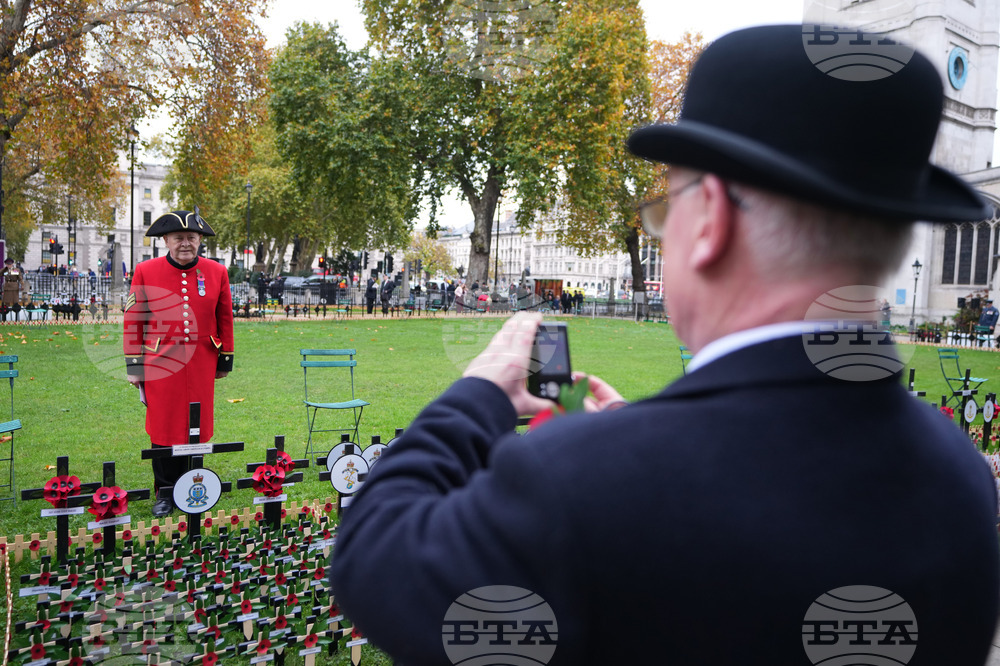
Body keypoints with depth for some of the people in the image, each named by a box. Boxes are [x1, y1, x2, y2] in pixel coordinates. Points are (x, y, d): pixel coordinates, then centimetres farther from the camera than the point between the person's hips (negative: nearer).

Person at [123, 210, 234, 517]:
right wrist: (134, 365, 0)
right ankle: (165, 492, 20)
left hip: (201, 363, 2)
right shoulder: (145, 271, -1)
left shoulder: (217, 272, 3)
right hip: (160, 362, -1)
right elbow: (133, 320, 2)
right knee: (163, 428, 5)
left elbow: (225, 318, 9)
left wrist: (225, 359, 10)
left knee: (197, 426, 9)